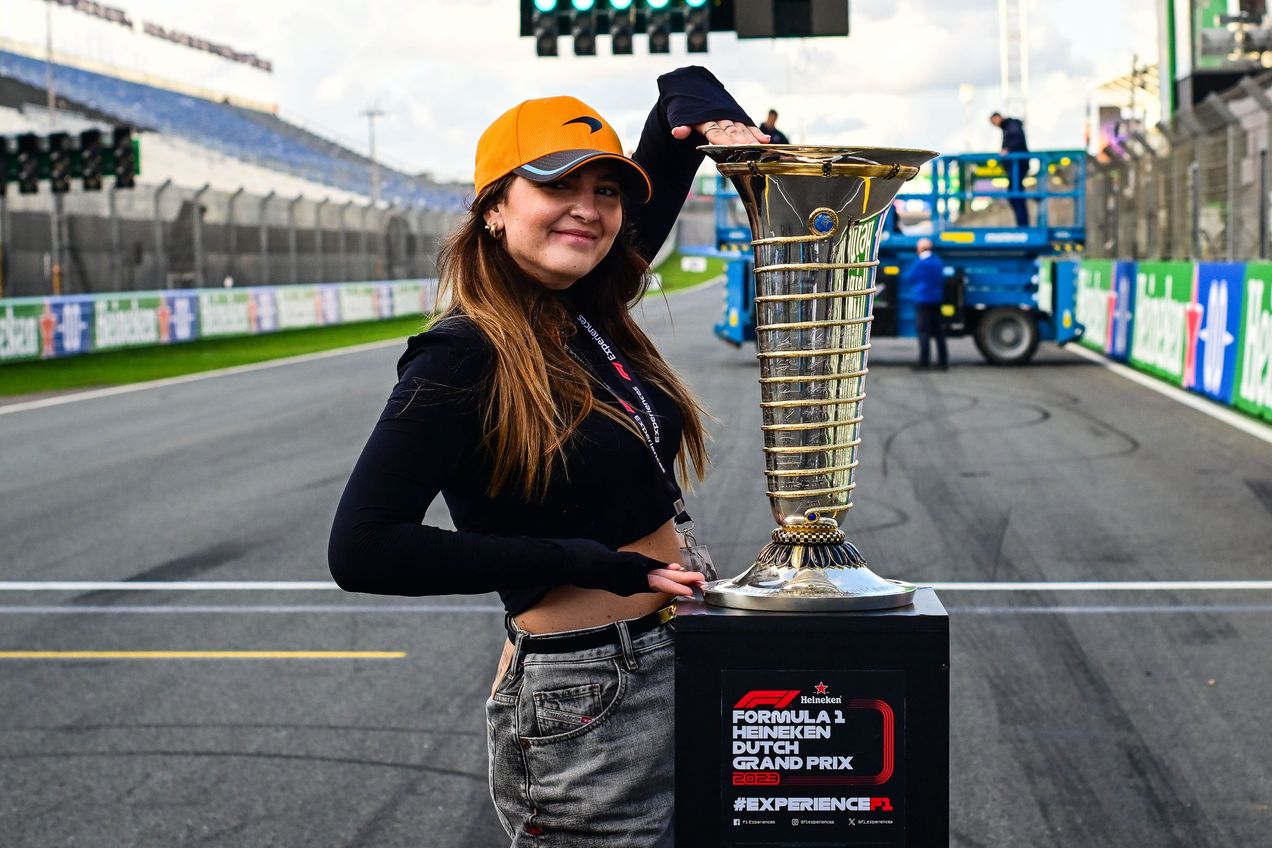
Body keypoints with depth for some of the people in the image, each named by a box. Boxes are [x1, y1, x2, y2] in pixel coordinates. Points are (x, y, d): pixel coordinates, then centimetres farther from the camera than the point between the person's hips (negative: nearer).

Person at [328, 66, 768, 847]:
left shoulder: (595, 310, 4)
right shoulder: (465, 357, -15)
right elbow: (362, 549, -23)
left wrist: (705, 113, -9)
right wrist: (588, 563, -20)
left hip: (674, 665, 7)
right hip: (584, 702, -7)